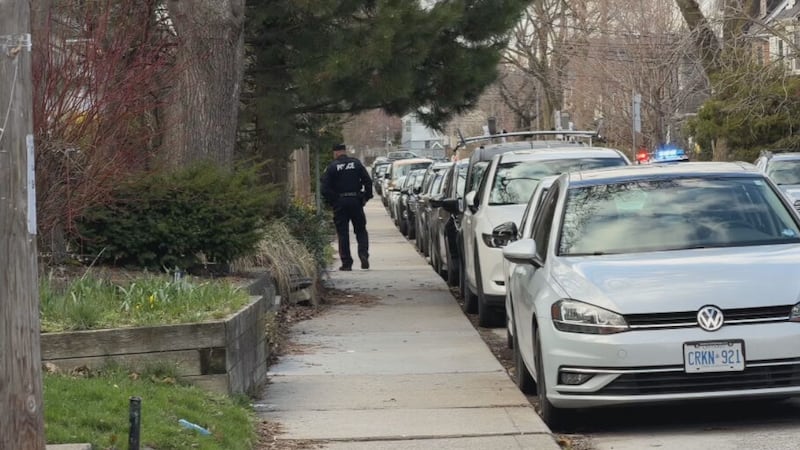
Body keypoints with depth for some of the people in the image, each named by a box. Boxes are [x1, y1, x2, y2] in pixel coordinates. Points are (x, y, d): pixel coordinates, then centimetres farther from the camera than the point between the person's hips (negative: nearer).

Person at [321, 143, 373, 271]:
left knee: (343, 233, 3)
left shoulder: (332, 167, -4)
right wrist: (366, 197, 8)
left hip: (339, 203, -2)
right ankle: (363, 254, -8)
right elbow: (368, 181, 0)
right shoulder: (356, 163, 3)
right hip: (356, 201, 2)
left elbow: (324, 187, -8)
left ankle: (346, 263, 1)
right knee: (361, 230, 12)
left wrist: (331, 202, 1)